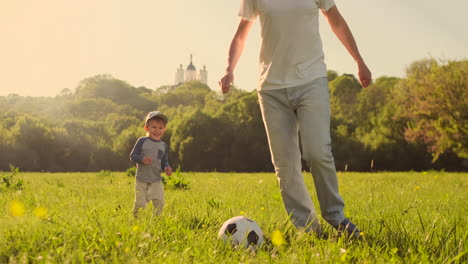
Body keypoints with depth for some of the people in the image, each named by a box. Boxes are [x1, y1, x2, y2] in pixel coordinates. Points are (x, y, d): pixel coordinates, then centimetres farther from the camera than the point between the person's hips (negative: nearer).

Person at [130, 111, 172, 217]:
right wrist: (142, 159, -24)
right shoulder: (142, 141, -4)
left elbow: (164, 161, 13)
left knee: (159, 202, -9)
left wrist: (167, 168, -9)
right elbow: (132, 156, -4)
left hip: (156, 181, 3)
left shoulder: (163, 146, 6)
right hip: (141, 180, -2)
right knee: (140, 204, 0)